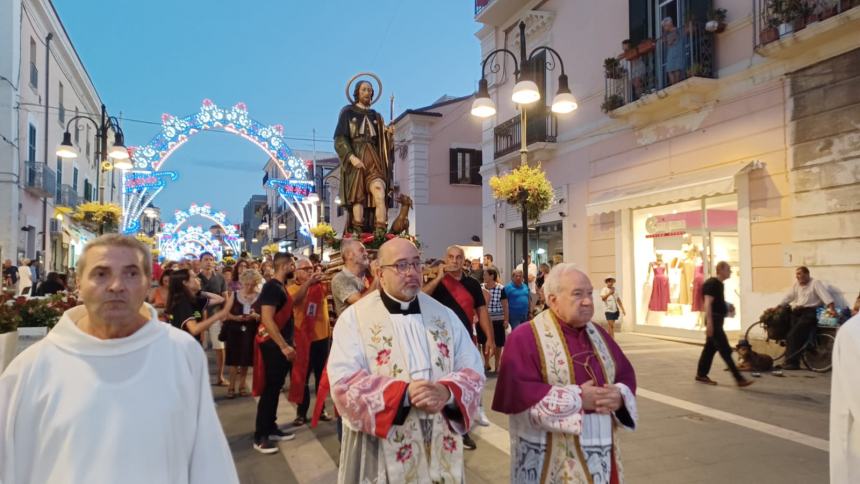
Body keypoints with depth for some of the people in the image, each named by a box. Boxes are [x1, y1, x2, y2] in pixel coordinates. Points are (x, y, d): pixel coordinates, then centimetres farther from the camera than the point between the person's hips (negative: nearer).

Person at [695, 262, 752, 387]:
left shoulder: (719, 284, 13)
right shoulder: (712, 283, -16)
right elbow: (708, 304, -23)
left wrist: (727, 307, 11)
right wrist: (709, 323, -28)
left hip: (718, 320, 10)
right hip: (714, 320, -10)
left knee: (710, 348, 13)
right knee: (725, 350, -8)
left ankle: (701, 375, 20)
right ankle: (739, 379, -7)